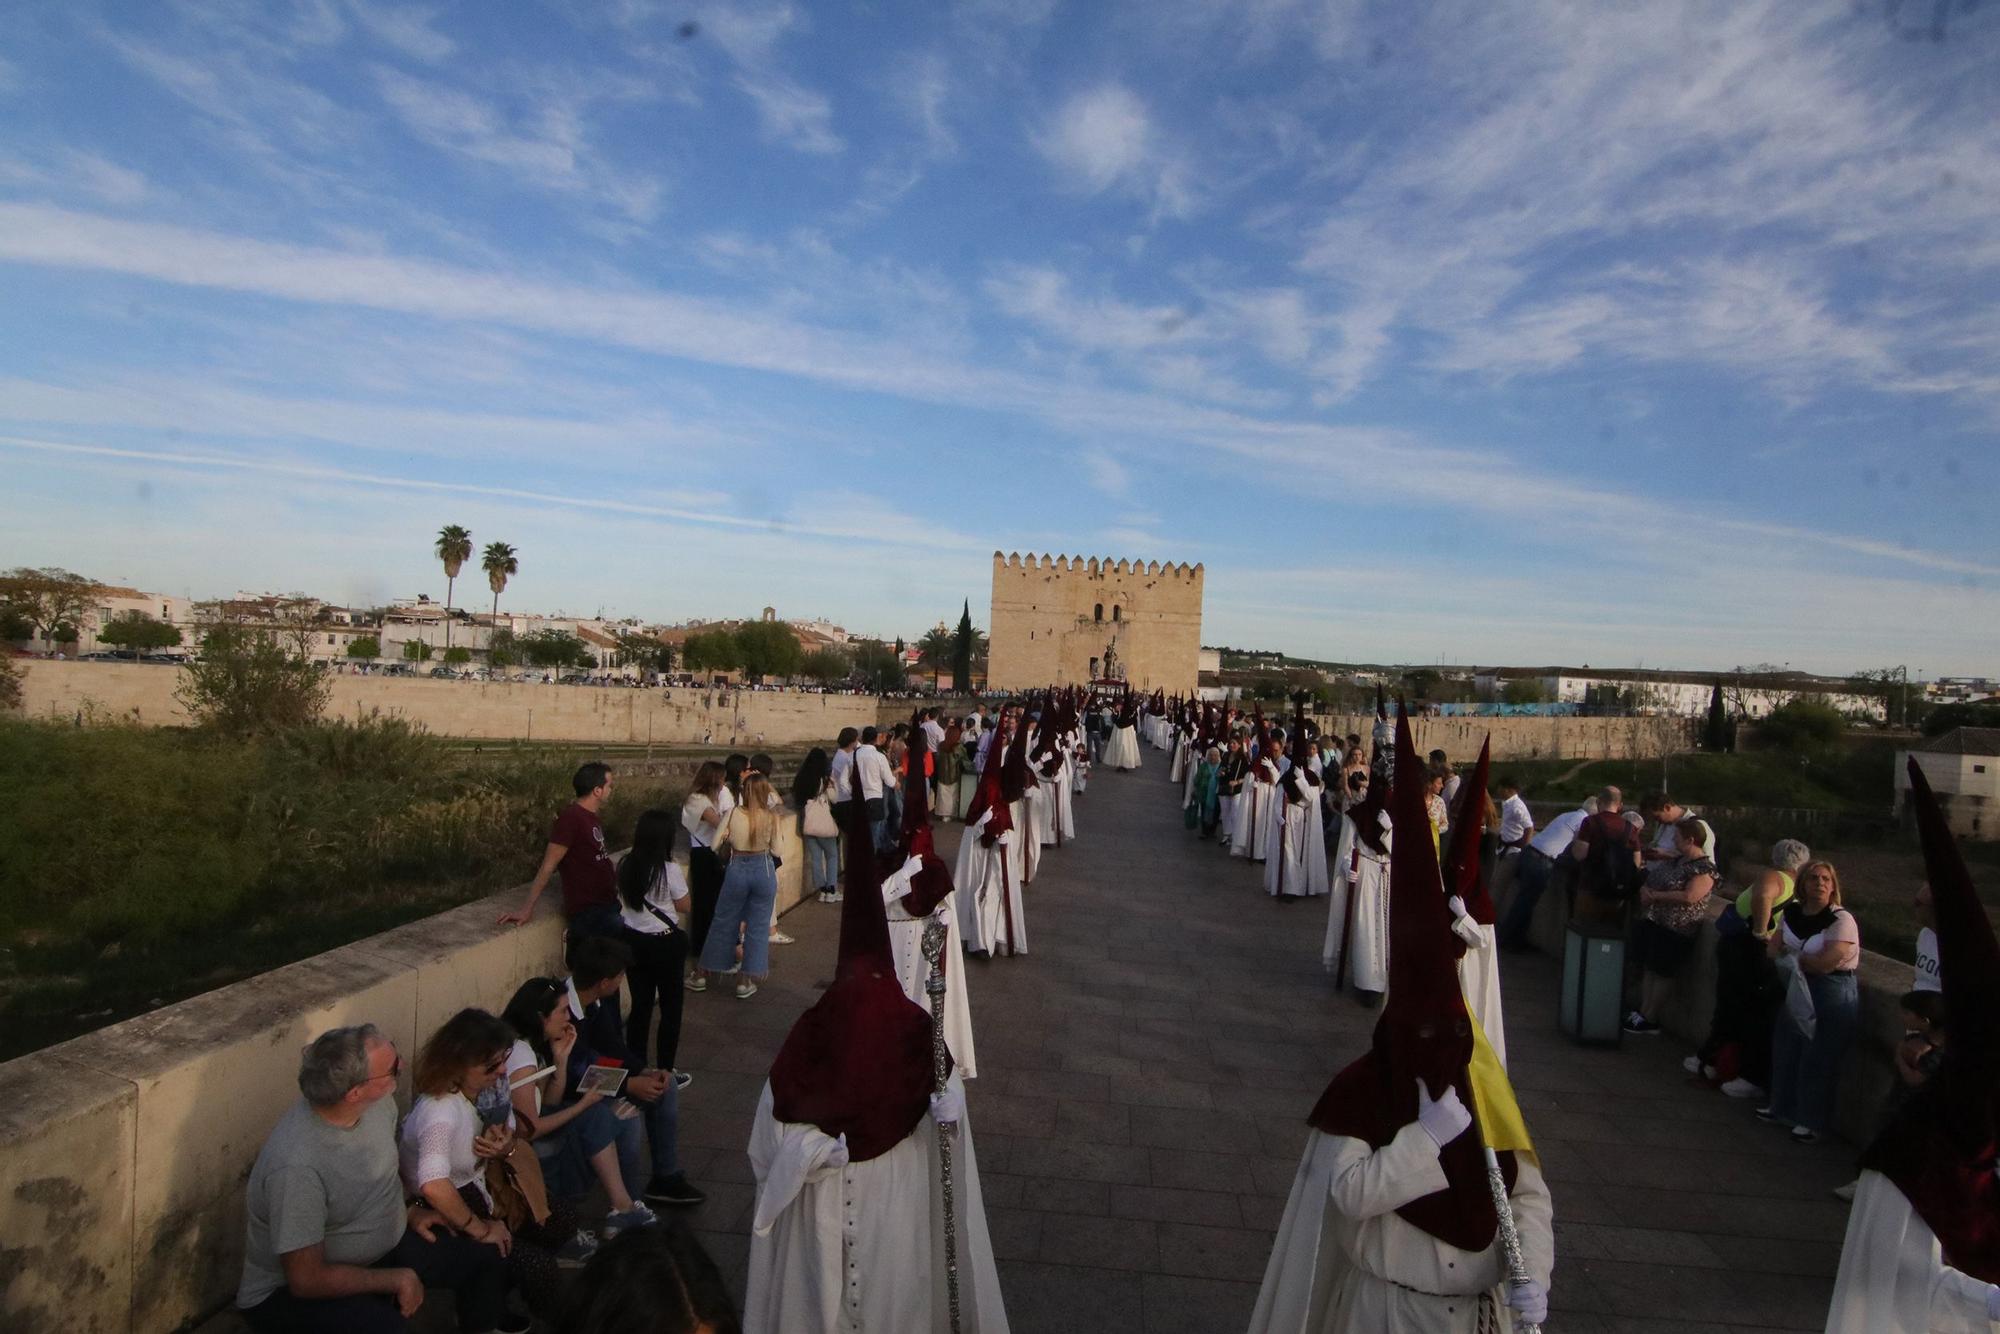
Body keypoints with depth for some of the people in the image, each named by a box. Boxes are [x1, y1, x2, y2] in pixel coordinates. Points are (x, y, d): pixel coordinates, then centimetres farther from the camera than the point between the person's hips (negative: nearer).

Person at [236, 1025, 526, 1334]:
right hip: (292, 1289, -7)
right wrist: (397, 1279, -20)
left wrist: (409, 1211, 2)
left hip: (382, 1242, 8)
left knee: (488, 1252, 6)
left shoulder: (378, 1102, -12)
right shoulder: (296, 1165, -34)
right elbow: (307, 1279, -28)